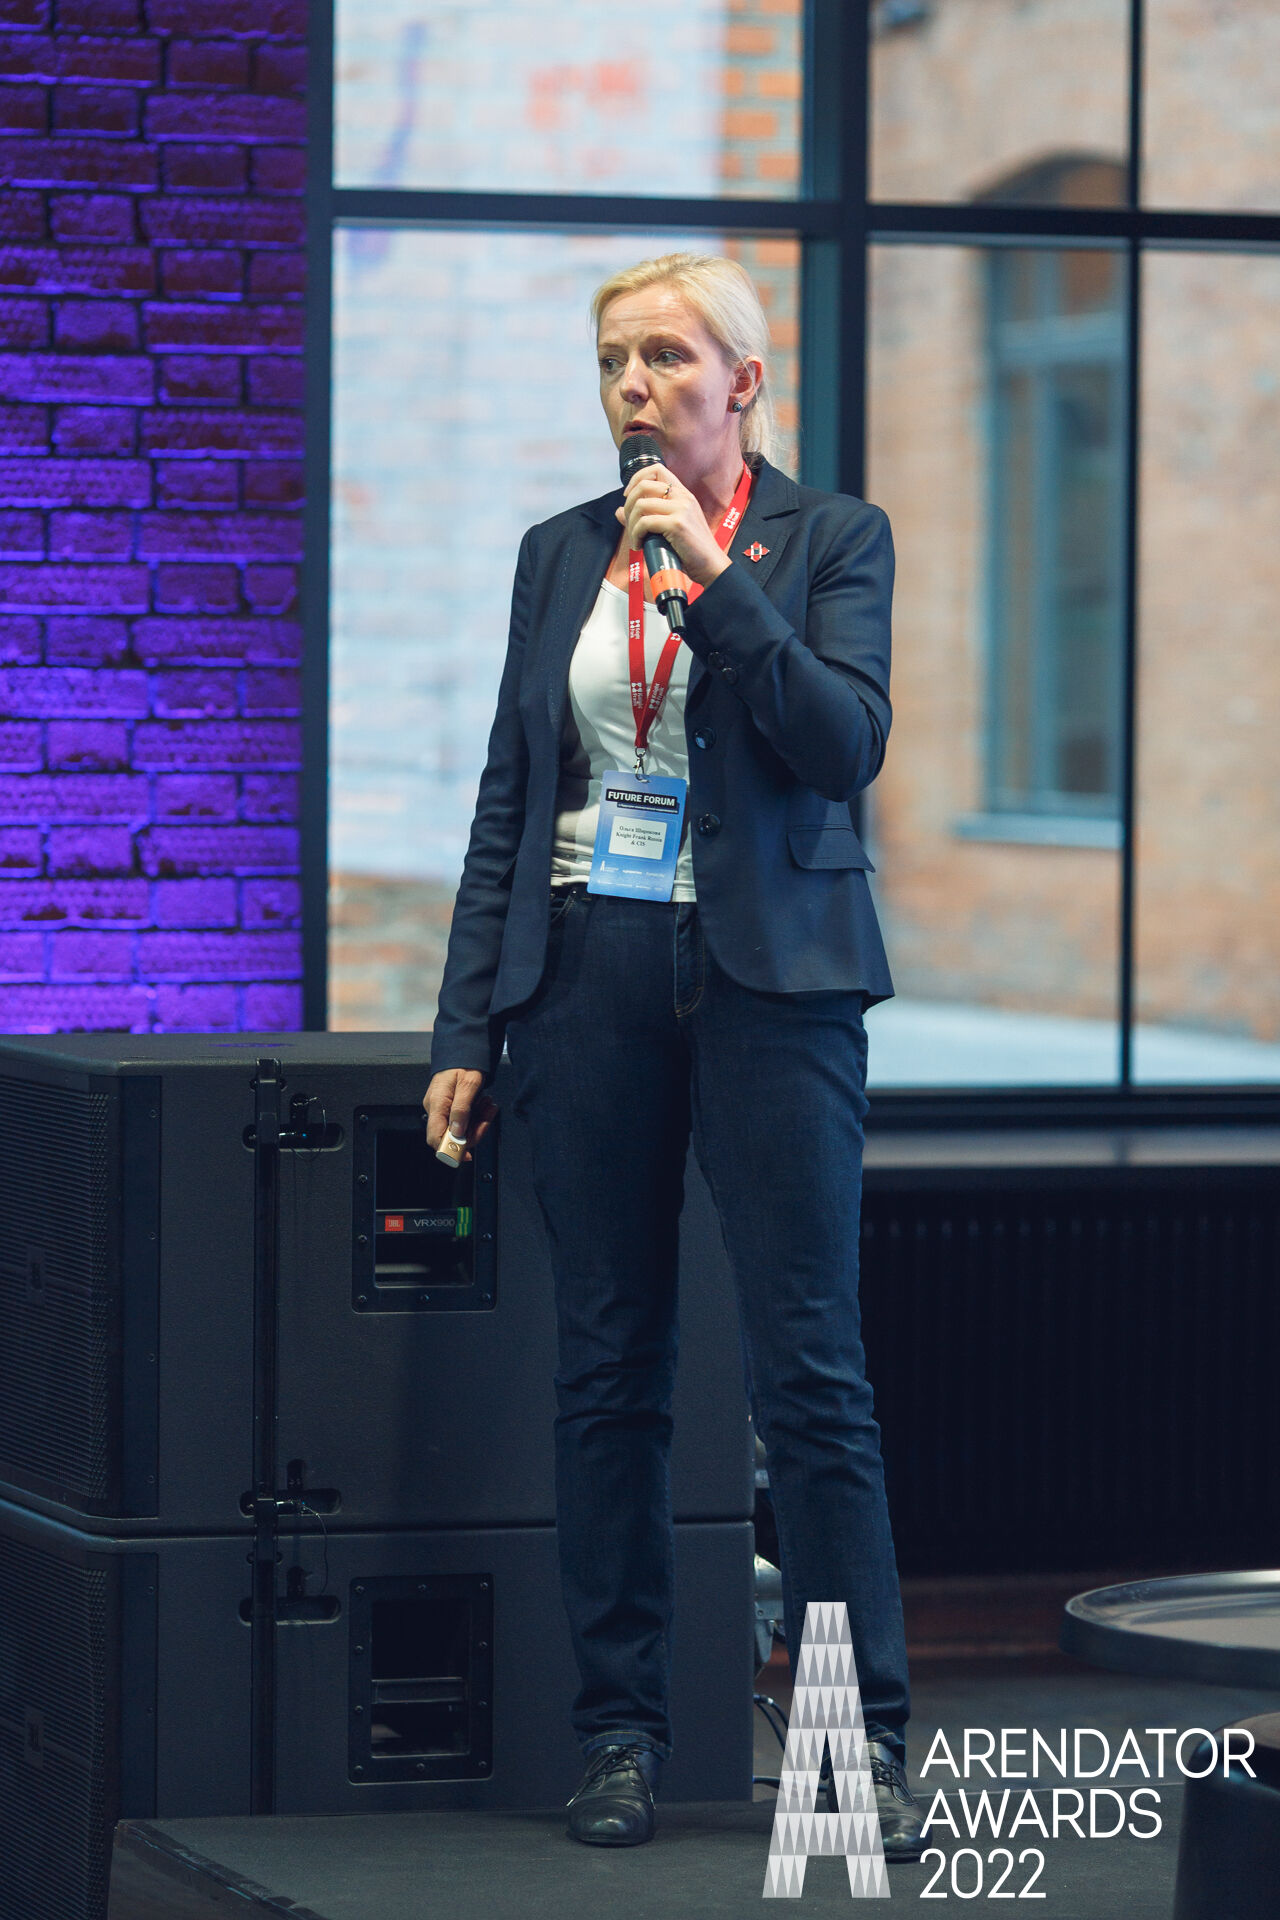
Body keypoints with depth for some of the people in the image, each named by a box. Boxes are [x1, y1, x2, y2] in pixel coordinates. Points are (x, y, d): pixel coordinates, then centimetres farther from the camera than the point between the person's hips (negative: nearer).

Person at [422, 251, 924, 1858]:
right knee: (607, 1367, 5)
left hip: (768, 979, -3)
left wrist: (717, 573, -17)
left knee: (811, 1366, -6)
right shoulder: (560, 553, 11)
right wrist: (467, 1029, 7)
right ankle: (619, 1729, 12)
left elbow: (845, 744, -12)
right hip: (592, 978, 3)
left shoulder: (831, 537, 2)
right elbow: (507, 801, 12)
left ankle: (866, 1740, -3)